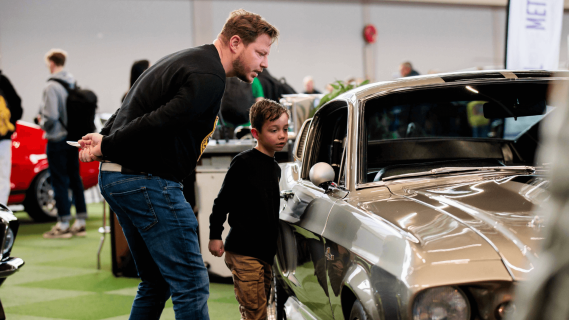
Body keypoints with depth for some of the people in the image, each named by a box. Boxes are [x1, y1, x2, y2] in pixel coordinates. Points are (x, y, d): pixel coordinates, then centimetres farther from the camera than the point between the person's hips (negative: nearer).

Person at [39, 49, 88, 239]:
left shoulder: (52, 86, -17)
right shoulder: (73, 84, 7)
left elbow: (51, 116, -23)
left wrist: (42, 122, -1)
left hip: (57, 139, -7)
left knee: (60, 181, -2)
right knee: (75, 178, 12)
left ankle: (63, 224, 1)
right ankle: (80, 222, 16)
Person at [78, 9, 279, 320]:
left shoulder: (184, 61, 20)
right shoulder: (209, 77, -15)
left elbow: (132, 108, 20)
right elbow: (156, 124, -24)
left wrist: (104, 138, 5)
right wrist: (105, 146, -12)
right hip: (148, 183, -10)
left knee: (156, 282, 18)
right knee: (191, 285, -9)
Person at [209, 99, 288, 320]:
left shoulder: (275, 168, 13)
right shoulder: (244, 162, -11)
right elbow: (223, 200, -10)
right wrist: (215, 235, -12)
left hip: (266, 252, 8)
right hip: (243, 252, -8)